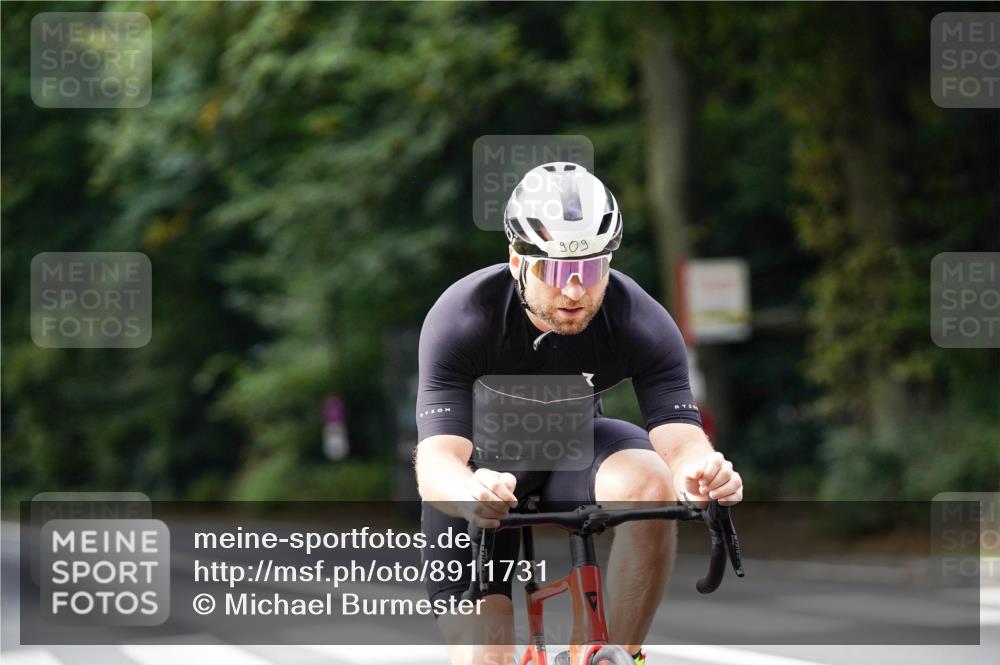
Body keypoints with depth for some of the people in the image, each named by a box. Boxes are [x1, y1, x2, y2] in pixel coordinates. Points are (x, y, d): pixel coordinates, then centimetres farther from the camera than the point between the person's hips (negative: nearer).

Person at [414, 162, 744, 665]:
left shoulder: (642, 323, -27)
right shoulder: (461, 318, -32)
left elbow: (681, 440, -34)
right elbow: (436, 462, -40)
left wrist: (703, 473, -60)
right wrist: (469, 494, -65)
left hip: (573, 448, 2)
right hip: (481, 469, -1)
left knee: (649, 485, -34)